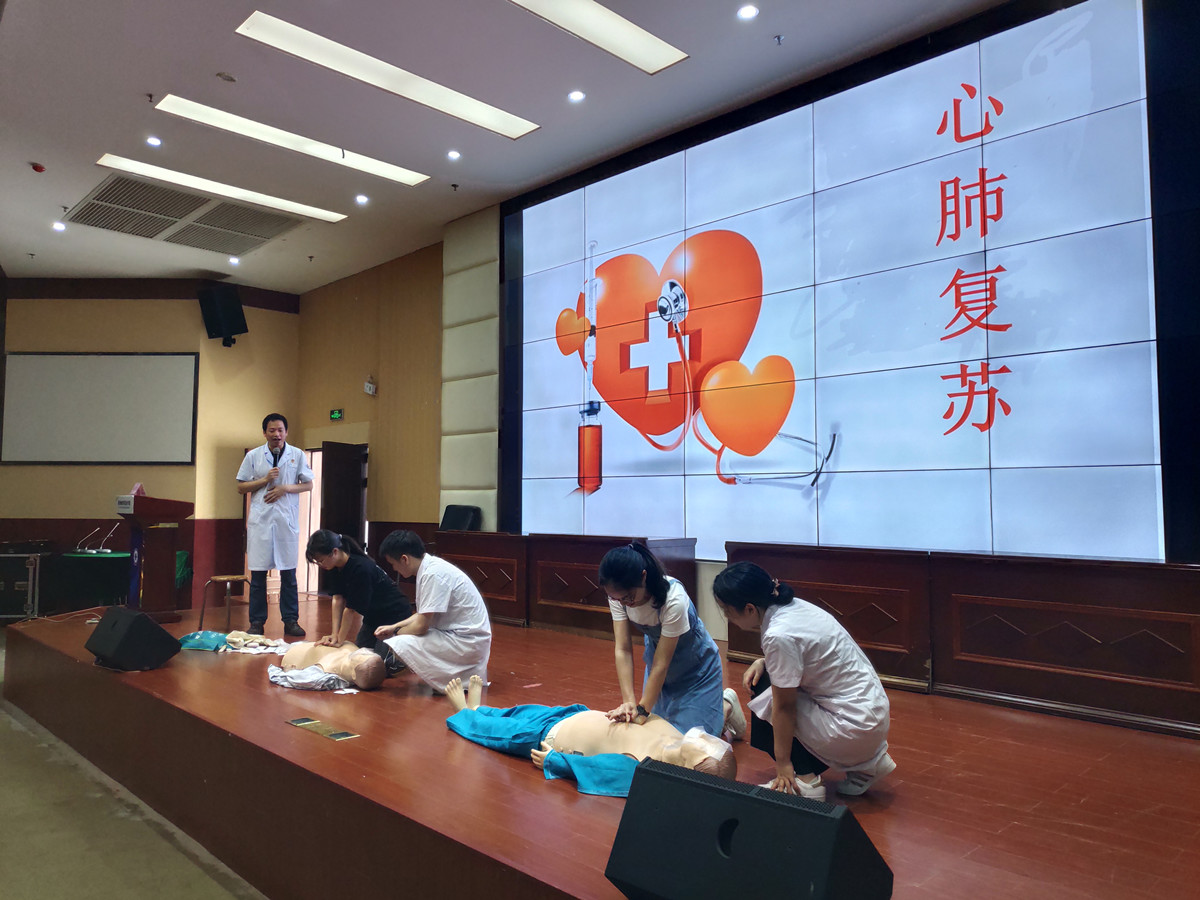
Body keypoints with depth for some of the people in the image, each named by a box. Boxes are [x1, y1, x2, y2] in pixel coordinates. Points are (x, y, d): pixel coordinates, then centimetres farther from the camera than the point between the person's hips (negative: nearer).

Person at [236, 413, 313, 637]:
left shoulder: (297, 455, 5)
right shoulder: (253, 456, 6)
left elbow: (308, 485, 7)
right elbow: (241, 487, 7)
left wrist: (285, 488, -9)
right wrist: (265, 480, -8)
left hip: (287, 519, 0)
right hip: (260, 519, 0)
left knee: (288, 572, 4)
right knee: (258, 572, 2)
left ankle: (290, 621, 11)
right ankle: (257, 622, 10)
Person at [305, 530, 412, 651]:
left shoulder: (360, 569, -31)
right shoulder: (336, 568, -5)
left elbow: (351, 609, -26)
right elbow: (338, 599, -8)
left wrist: (340, 640, -18)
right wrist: (335, 634, -15)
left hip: (396, 617, -8)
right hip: (372, 618, 9)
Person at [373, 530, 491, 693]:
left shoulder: (433, 574, -21)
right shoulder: (429, 566, 8)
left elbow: (421, 626, -18)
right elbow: (423, 614, 19)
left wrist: (395, 632, 0)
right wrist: (393, 627, 12)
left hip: (467, 641, -10)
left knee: (397, 645, -19)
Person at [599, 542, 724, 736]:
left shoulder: (674, 600, -38)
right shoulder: (618, 595, -22)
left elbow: (661, 664, -31)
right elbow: (623, 649, -22)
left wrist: (642, 711, -29)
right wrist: (629, 701, -31)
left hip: (694, 664, -5)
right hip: (655, 651, 5)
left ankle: (726, 705, 22)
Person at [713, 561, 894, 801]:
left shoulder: (779, 635, -24)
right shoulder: (792, 606, 1)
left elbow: (784, 707, -16)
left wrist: (783, 763, -6)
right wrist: (763, 662, 4)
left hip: (855, 725, -8)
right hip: (871, 708, 9)